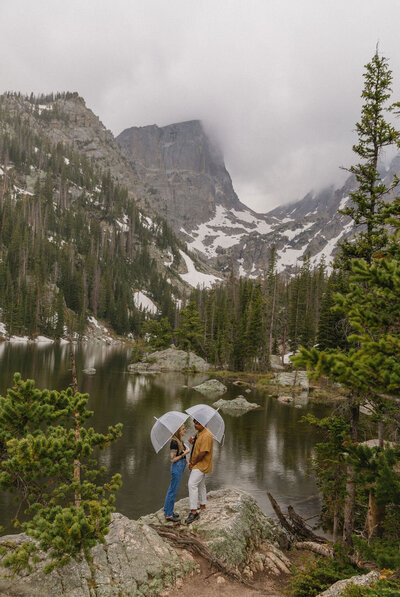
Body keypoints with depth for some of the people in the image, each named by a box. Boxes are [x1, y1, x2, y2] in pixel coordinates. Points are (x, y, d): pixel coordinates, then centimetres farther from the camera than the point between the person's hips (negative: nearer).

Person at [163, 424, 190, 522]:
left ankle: (167, 511, 29)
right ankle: (168, 515, 10)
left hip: (181, 466, 9)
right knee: (173, 491, 0)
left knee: (172, 490, 18)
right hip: (177, 467, -9)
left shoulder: (180, 441, 7)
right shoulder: (174, 442, -20)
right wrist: (184, 453, -19)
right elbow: (172, 459, -20)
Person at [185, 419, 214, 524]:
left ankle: (193, 511, -16)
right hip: (198, 464, 10)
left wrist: (193, 463, -16)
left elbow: (203, 452, -26)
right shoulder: (198, 433, 9)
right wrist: (193, 442, -3)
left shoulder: (206, 436, -22)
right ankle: (202, 506, 35)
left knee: (192, 484, -17)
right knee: (200, 485, 20)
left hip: (201, 465, -10)